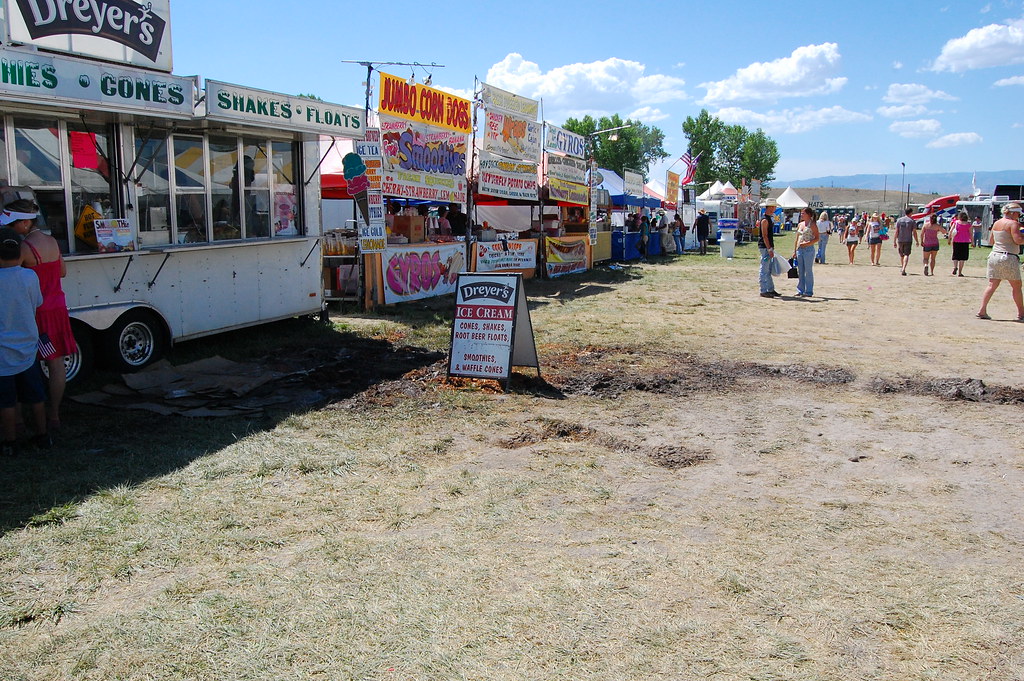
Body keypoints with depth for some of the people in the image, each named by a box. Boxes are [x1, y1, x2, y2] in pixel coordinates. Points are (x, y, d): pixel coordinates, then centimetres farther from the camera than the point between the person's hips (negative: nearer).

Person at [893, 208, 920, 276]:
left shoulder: (899, 220, 3)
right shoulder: (912, 221, -2)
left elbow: (896, 232, 1)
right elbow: (914, 232, -3)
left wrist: (894, 241, 4)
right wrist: (917, 241, 7)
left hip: (900, 240, 3)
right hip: (908, 240, -3)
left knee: (901, 255, 18)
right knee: (906, 255, -5)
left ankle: (902, 267, 31)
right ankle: (903, 269, -21)